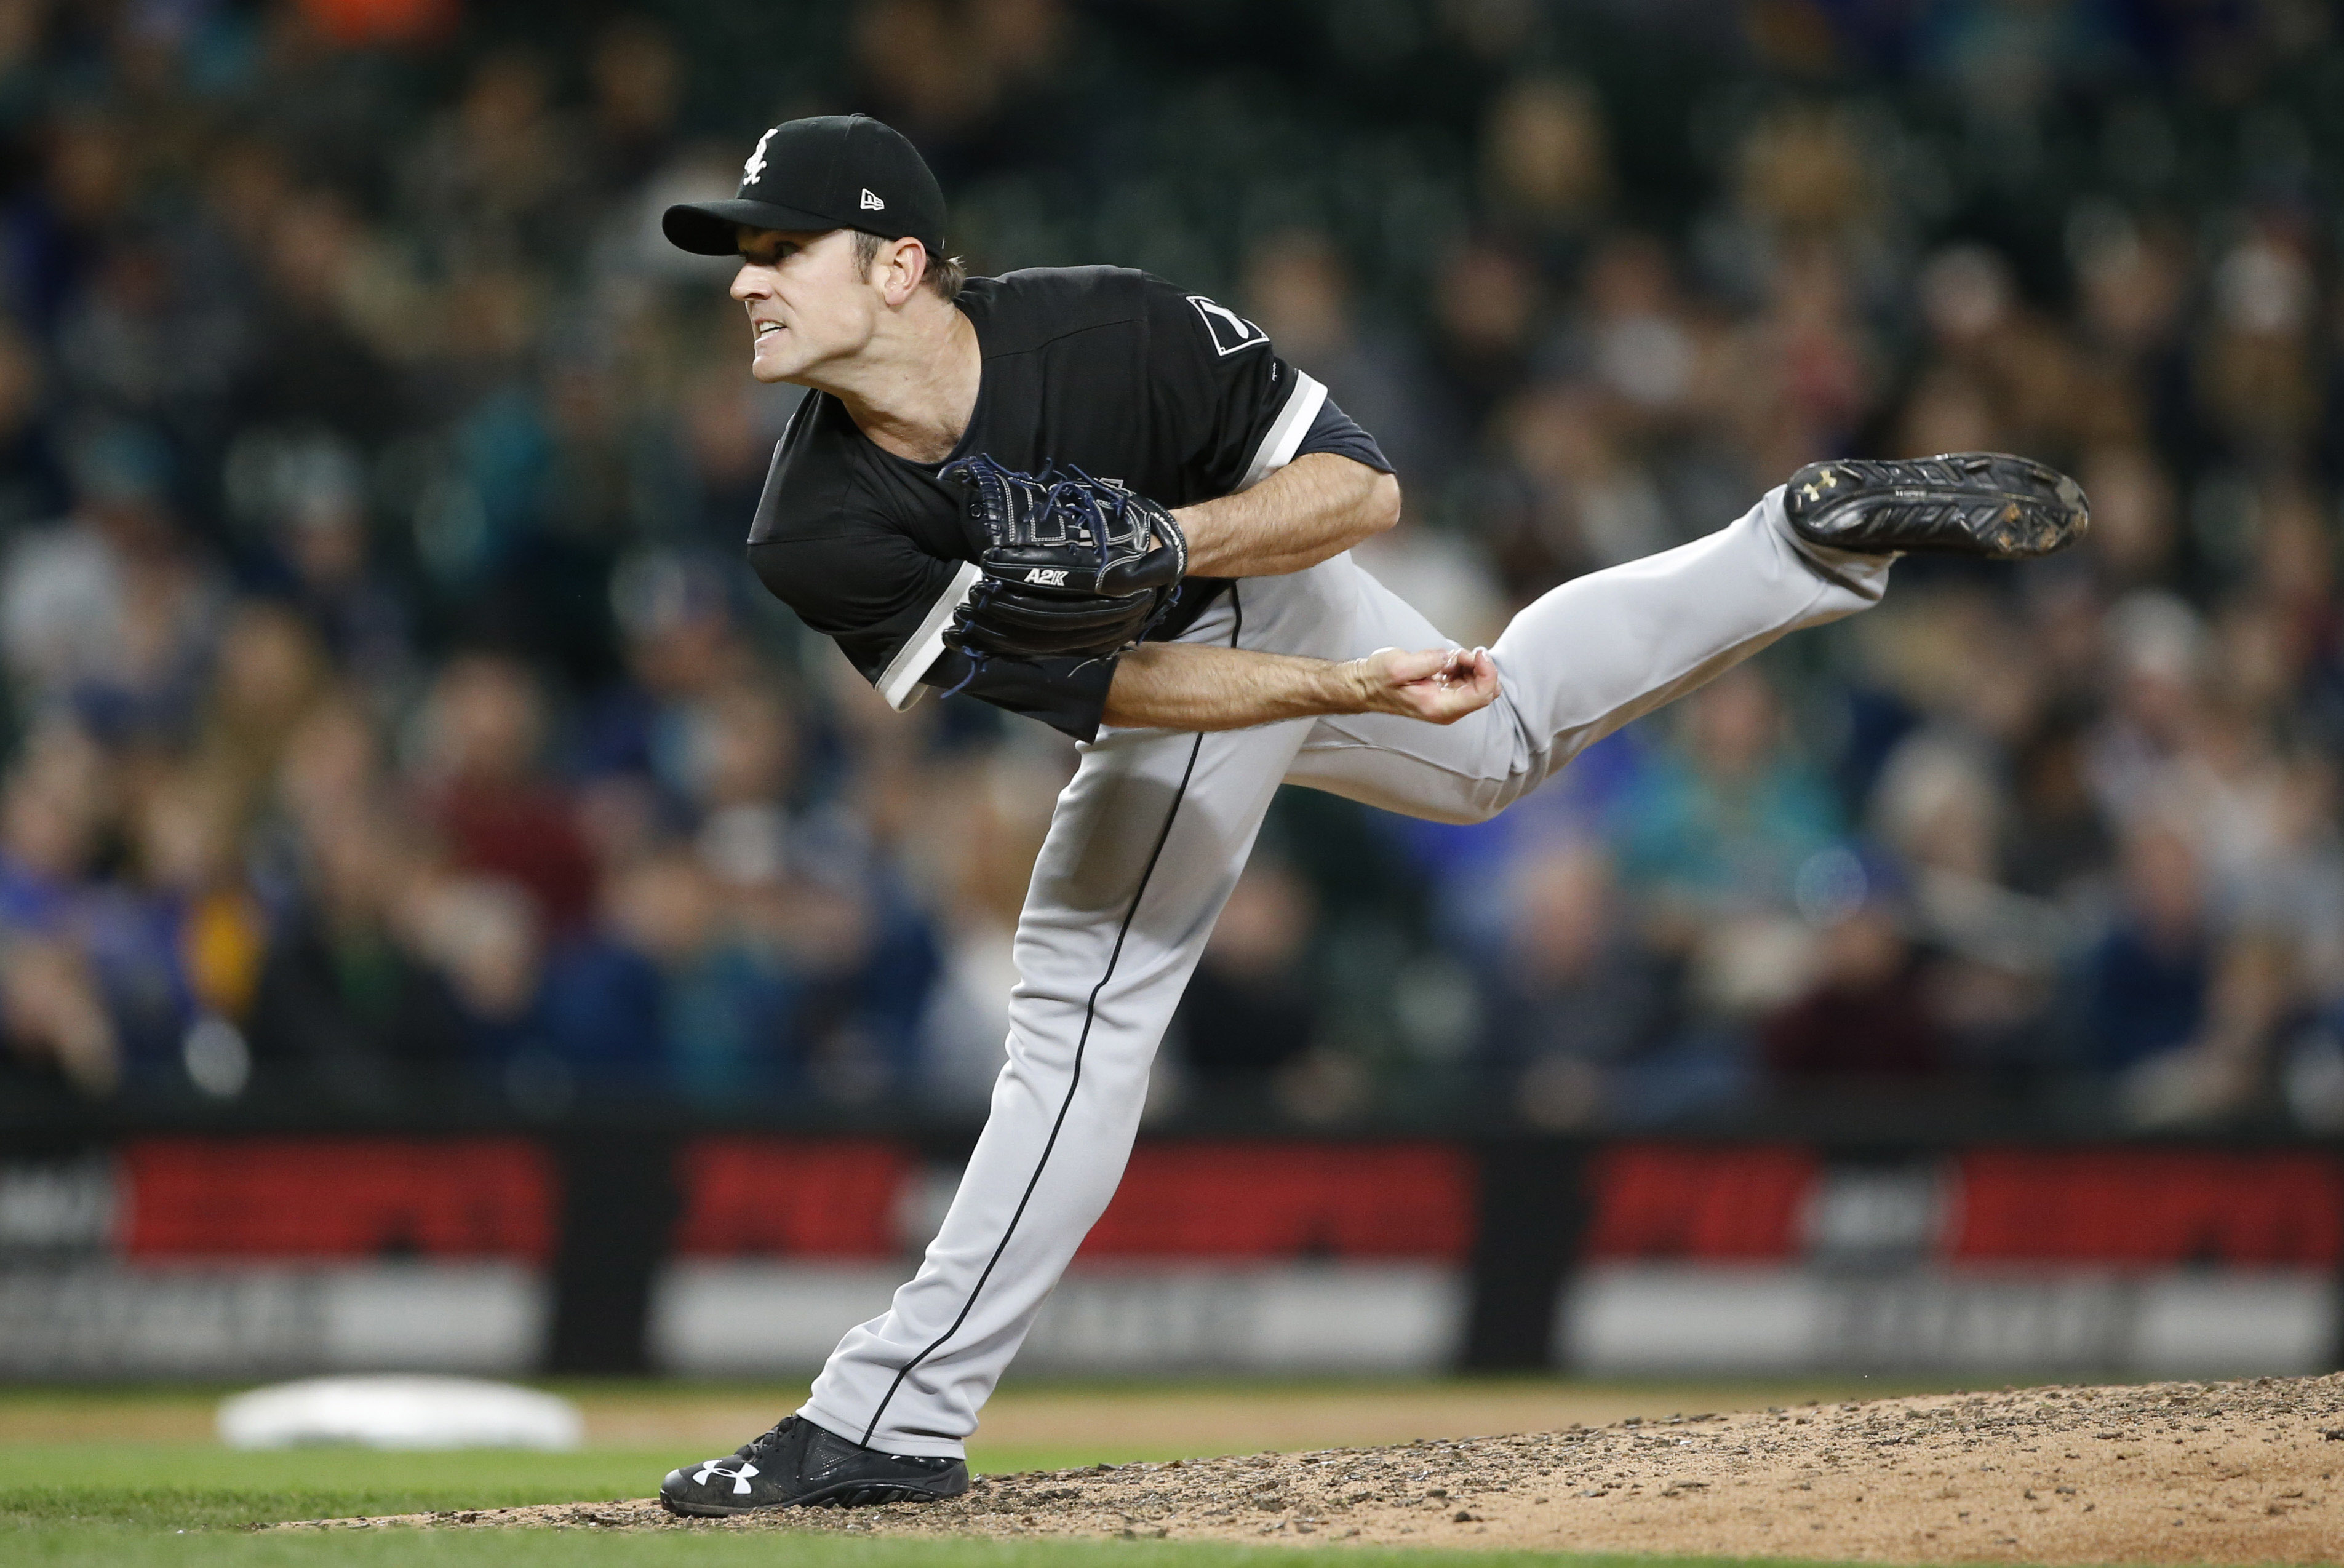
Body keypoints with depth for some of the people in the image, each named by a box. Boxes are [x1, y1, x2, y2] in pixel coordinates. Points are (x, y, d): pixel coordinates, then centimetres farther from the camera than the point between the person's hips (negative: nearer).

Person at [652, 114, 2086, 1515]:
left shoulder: (1104, 331, -37)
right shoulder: (821, 538, -33)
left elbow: (1362, 489, -26)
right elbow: (1113, 692, -34)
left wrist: (1156, 542, -43)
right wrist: (1357, 689, -45)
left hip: (1279, 591, -2)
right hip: (1171, 682, 2)